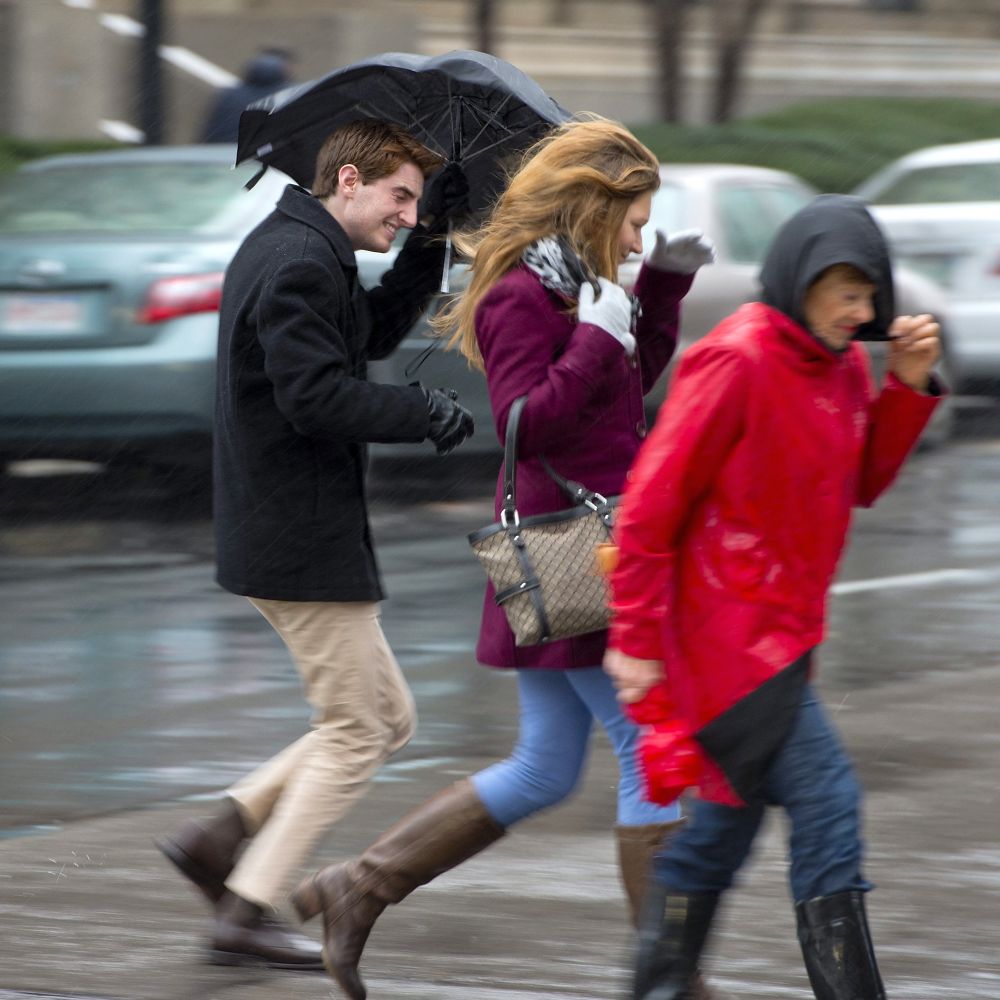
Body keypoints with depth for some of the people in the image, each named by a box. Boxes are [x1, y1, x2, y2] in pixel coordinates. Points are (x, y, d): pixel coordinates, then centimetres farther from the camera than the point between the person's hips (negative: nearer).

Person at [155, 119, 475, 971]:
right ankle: (250, 909, 0)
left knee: (388, 717, 16)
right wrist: (425, 412, -16)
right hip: (304, 542, -11)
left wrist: (431, 241, 15)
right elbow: (315, 397, -25)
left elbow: (375, 331, 25)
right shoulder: (301, 264, -17)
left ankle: (222, 835, 13)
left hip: (280, 537, 11)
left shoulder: (289, 250, 16)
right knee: (354, 733, -2)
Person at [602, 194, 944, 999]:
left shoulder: (841, 364, 9)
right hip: (725, 628, -9)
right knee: (826, 800, -13)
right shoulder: (736, 361, -17)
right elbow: (650, 503, -16)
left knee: (728, 818, 14)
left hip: (783, 631, 9)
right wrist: (635, 638, -15)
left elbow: (860, 484, 14)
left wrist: (909, 389, 0)